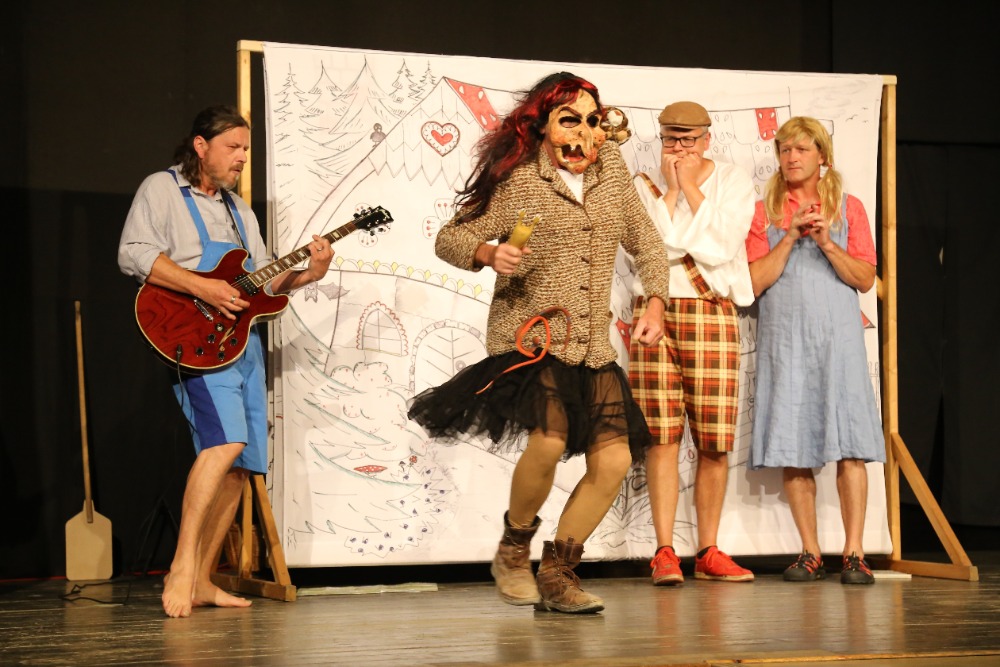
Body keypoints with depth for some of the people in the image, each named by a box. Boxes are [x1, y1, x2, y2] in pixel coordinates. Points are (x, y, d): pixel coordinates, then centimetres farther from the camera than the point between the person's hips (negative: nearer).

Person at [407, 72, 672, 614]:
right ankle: (513, 550, 0)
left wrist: (655, 302, 6)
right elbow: (449, 238, -5)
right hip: (529, 337, -6)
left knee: (614, 459, -5)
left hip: (592, 346, 6)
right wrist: (490, 254, -25)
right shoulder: (518, 180, -6)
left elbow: (643, 240, 19)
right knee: (550, 439, -28)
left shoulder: (611, 167, 9)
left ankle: (556, 575, 11)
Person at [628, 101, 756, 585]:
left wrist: (691, 188, -5)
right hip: (654, 313, 0)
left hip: (712, 316, 0)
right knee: (662, 434, -6)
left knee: (715, 441, -1)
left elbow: (721, 248, -8)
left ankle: (708, 552, 9)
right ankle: (664, 552, -2)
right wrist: (671, 190, -6)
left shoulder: (734, 182, 7)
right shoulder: (644, 186, 9)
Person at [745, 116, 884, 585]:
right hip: (784, 338, 1)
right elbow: (755, 282, 1)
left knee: (849, 447, -8)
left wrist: (826, 242, -10)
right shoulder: (764, 211, 10)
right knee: (792, 448, -1)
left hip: (838, 335, -1)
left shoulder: (848, 208, 10)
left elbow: (865, 278, 3)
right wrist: (791, 236, -7)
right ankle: (810, 554, 5)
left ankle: (854, 553, -8)